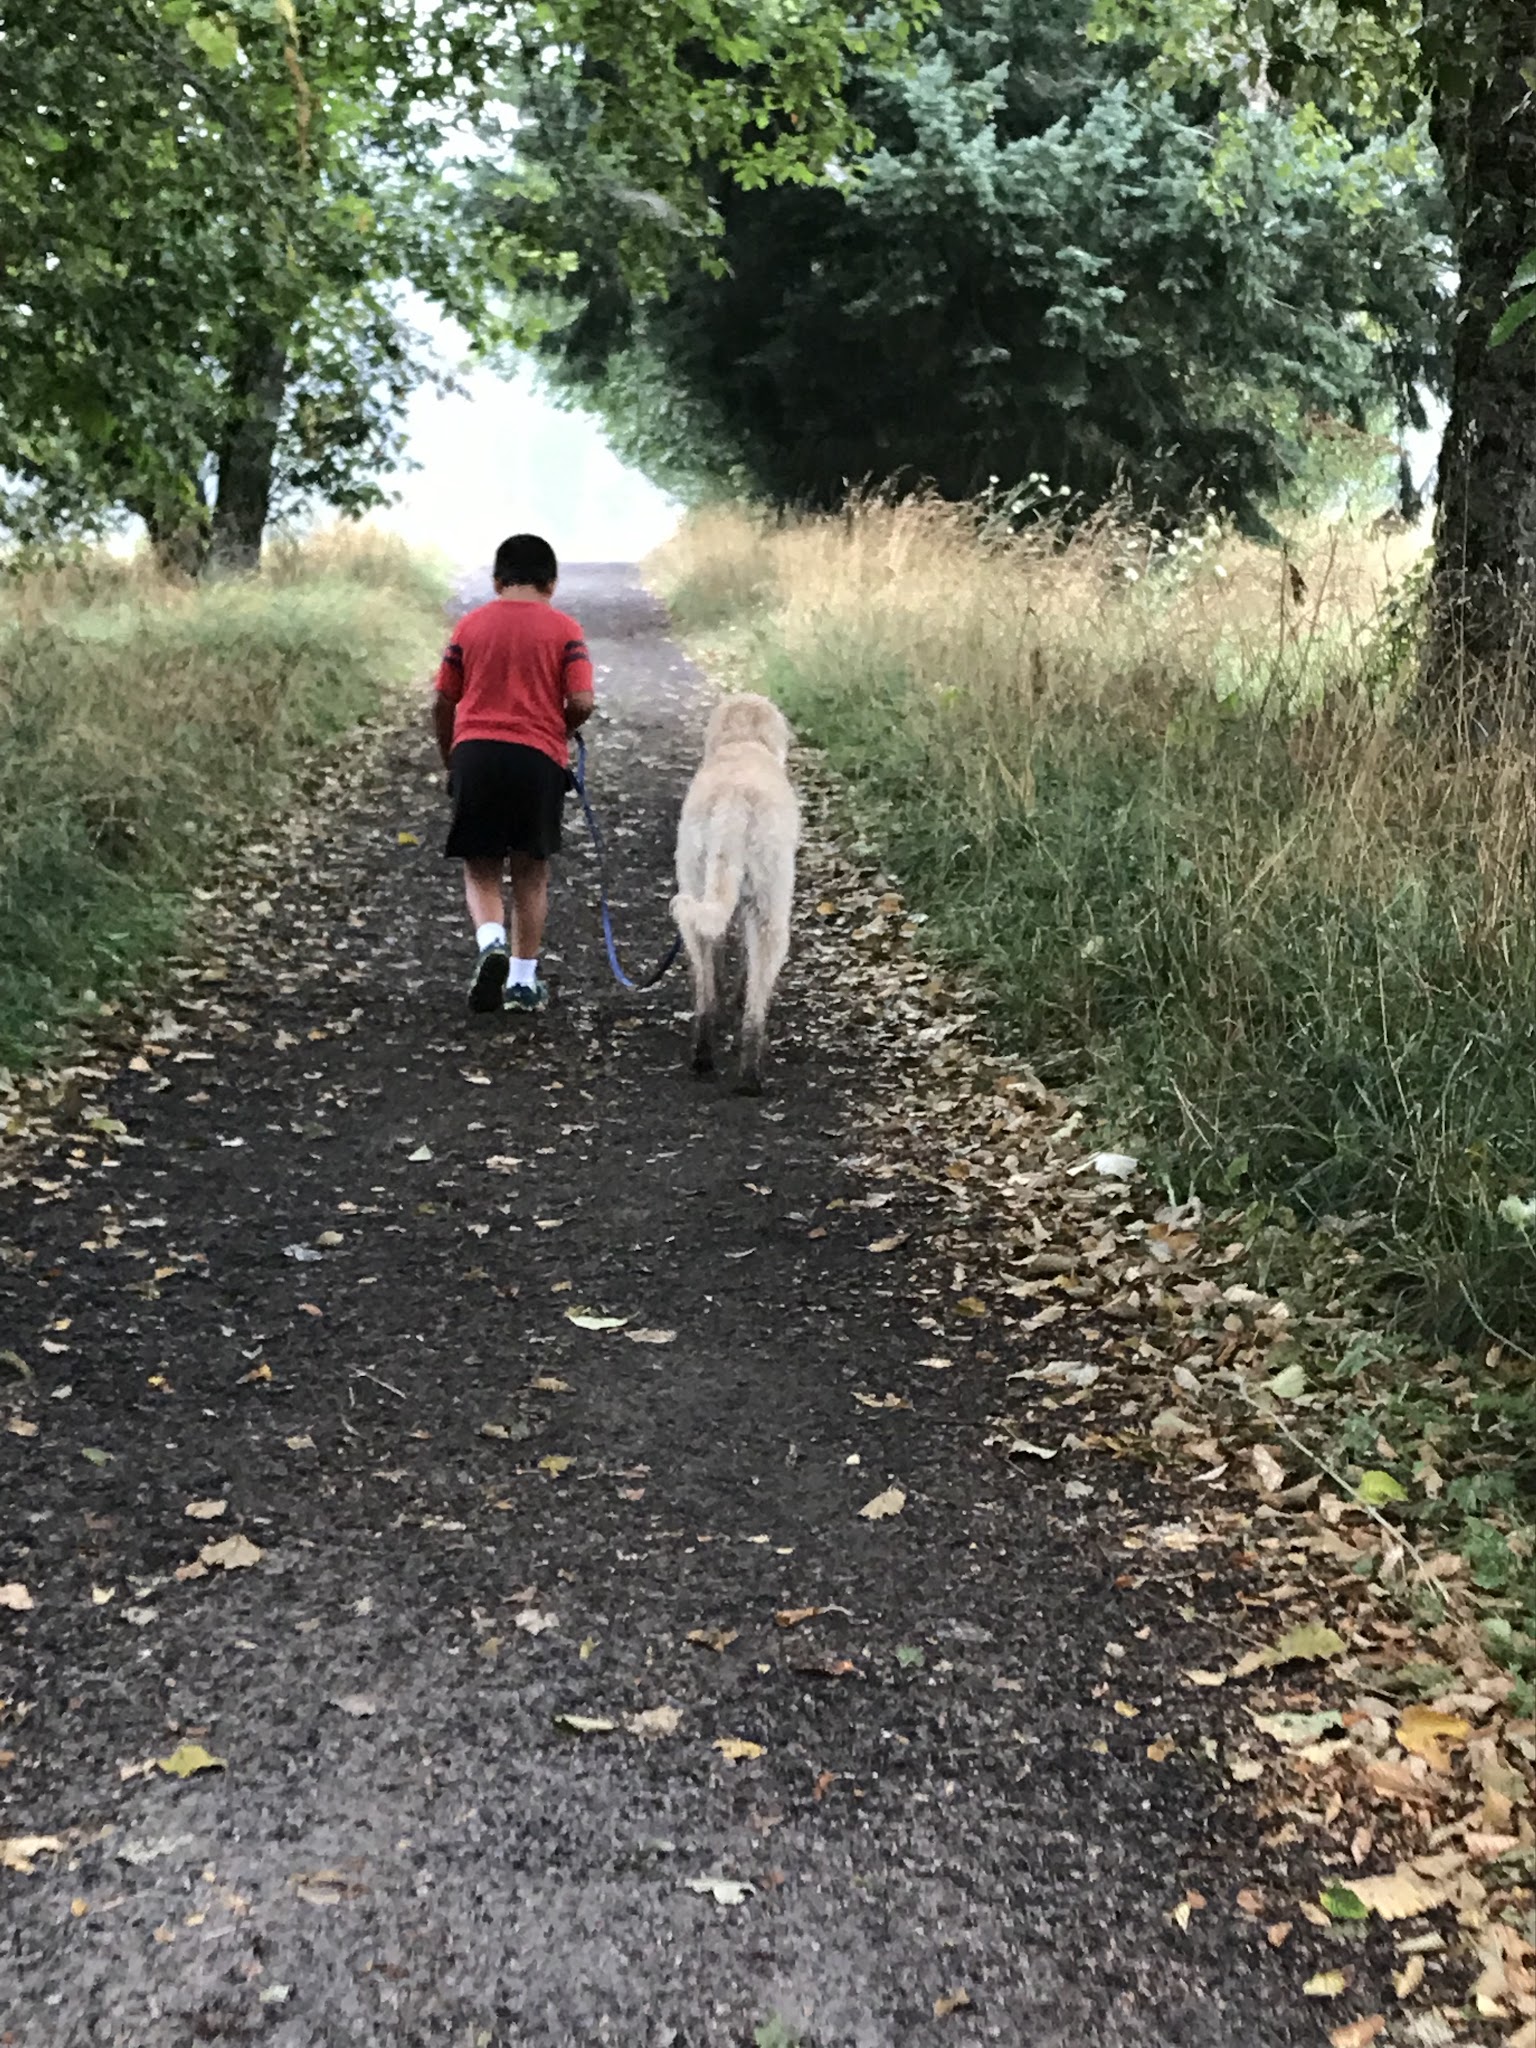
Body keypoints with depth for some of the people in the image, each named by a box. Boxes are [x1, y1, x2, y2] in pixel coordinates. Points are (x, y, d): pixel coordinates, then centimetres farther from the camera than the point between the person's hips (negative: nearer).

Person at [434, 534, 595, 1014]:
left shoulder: (470, 624, 9)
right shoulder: (564, 629, 3)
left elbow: (443, 702, 10)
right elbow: (582, 702, -7)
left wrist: (449, 760, 24)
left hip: (474, 753, 1)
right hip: (539, 757, -1)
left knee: (480, 871, 10)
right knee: (531, 874, 13)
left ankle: (491, 943, -18)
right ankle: (523, 981, 15)